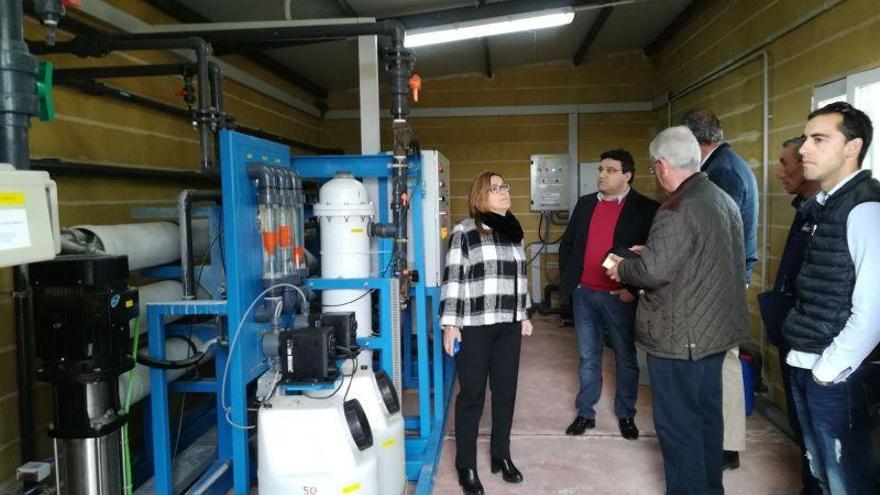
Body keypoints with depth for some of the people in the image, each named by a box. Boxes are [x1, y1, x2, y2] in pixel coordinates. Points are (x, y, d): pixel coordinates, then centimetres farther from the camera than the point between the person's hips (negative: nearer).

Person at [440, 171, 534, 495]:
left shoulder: (514, 231, 12)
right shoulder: (465, 231, -8)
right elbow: (452, 278, -9)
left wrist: (524, 315, 19)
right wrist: (450, 324, -13)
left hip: (508, 325, 6)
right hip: (473, 327, -5)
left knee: (506, 391, 12)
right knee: (472, 394, 3)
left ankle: (501, 456, 30)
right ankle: (466, 465, 18)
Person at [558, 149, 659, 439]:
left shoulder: (645, 209, -6)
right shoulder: (585, 204, 9)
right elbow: (567, 243, 14)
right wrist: (567, 277, 5)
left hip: (620, 296, -4)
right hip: (584, 294, 4)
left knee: (626, 358, 11)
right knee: (588, 358, 13)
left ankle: (626, 415, 26)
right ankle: (585, 413, 24)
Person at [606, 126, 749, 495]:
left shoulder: (678, 209, -22)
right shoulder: (725, 200, 8)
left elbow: (654, 272, -25)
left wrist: (622, 268, -5)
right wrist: (649, 253, 17)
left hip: (679, 336, -9)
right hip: (715, 327, 10)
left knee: (678, 424, 4)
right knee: (706, 414, 21)